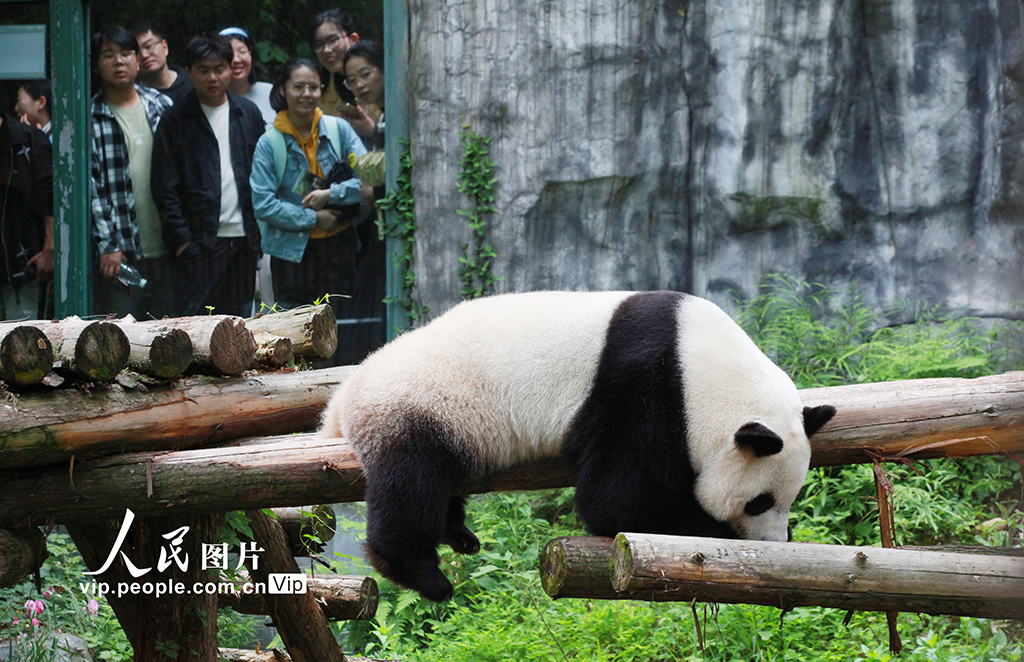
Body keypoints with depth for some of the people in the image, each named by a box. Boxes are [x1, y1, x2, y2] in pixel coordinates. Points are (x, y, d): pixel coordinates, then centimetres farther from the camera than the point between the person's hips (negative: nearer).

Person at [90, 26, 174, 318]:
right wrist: (107, 245, -12)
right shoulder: (89, 119, -2)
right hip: (119, 255, -4)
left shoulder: (163, 107, 10)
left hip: (167, 249, 4)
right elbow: (89, 187, -6)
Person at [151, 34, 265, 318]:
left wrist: (261, 231, 6)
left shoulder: (249, 114, 12)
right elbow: (165, 188, -1)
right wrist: (180, 239, -9)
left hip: (244, 238, 4)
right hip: (199, 241, -4)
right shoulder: (176, 121, 1)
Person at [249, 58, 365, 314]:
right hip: (292, 252, -2)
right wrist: (313, 218, -12)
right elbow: (263, 205, -8)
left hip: (338, 247, 2)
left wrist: (330, 194, -16)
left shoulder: (339, 129, 2)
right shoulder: (270, 143, -3)